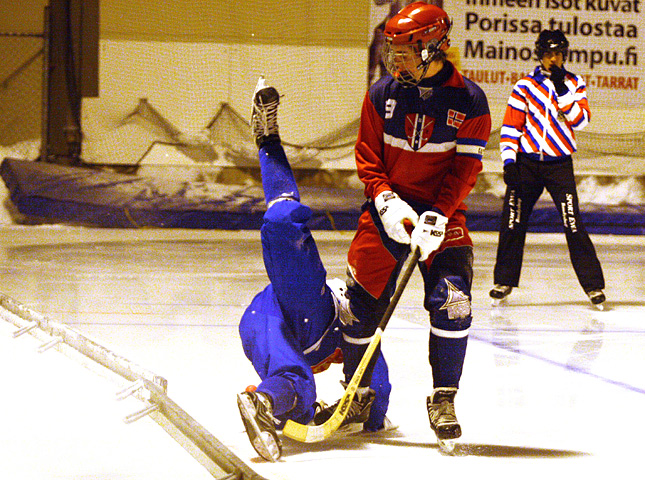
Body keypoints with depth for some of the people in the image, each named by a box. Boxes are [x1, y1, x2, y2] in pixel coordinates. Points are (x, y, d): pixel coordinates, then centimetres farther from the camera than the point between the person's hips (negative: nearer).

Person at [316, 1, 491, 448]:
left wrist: (435, 218, -21)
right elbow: (368, 158, 2)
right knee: (360, 303, -1)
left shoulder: (469, 101, -10)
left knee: (451, 300, -18)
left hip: (443, 214, -2)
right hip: (389, 209, 2)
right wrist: (388, 202, -14)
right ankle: (358, 394, 18)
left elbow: (465, 169, -11)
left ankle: (444, 400, -6)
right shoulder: (382, 94, -2)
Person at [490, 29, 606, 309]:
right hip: (527, 162, 1)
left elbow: (580, 121, -8)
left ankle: (593, 285, -3)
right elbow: (511, 125, 4)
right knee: (512, 221, 0)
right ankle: (504, 281, 14)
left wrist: (562, 91, -15)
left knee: (573, 224, -8)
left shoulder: (575, 84, 5)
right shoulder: (525, 85, 4)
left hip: (559, 165, -1)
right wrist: (509, 160, -5)